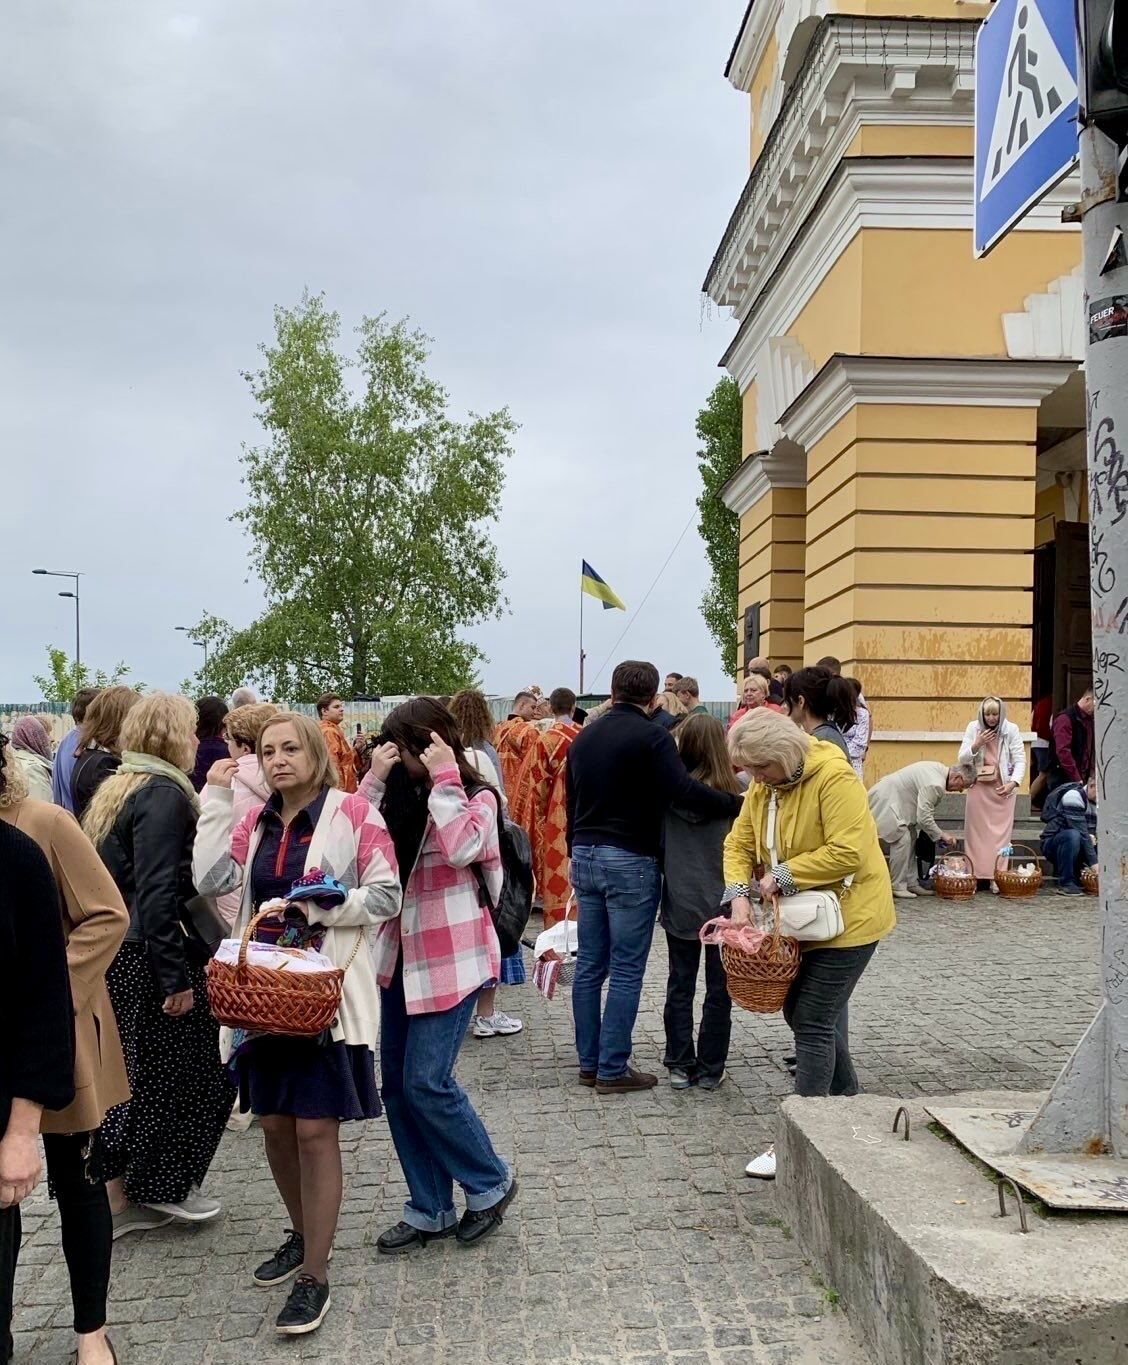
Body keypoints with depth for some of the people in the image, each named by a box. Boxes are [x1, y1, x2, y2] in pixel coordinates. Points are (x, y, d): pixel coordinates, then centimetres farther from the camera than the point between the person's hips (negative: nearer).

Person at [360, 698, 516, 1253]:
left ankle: (490, 1183, 13)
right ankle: (429, 1209, 20)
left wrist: (444, 779, -19)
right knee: (397, 1086, 7)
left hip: (451, 959, -6)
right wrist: (374, 781, -8)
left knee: (426, 1082, -9)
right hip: (399, 956, 7)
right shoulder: (399, 796, 10)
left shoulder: (476, 797, -5)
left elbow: (463, 849, -26)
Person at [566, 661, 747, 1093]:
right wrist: (738, 803, -14)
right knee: (626, 971, 0)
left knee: (589, 966, 11)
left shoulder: (584, 737, 12)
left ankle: (589, 1063, 18)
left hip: (584, 857, 7)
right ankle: (613, 1070, 3)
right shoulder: (651, 737, -10)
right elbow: (684, 791, -23)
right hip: (630, 862, -7)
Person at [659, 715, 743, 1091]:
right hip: (722, 904, -1)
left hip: (680, 904, 1)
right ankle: (710, 1069, 15)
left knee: (680, 985, 12)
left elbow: (657, 843, 2)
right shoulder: (734, 793, -9)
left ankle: (680, 1065, 17)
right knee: (719, 989, 10)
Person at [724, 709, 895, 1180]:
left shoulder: (834, 778, -22)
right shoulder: (762, 788, 3)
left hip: (847, 919, -9)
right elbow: (739, 844, 5)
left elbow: (848, 853, -28)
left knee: (813, 1022, -7)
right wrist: (739, 894, -13)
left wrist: (783, 875, -23)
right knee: (803, 1012, 16)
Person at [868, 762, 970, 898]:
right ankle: (897, 887, -6)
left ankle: (910, 883, 15)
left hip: (896, 798, 11)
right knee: (902, 839, -13)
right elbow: (923, 818, -25)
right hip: (885, 800, -11)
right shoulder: (935, 784, -27)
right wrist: (941, 835, -11)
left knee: (911, 838, 11)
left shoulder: (940, 769, 3)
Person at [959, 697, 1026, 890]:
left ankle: (997, 877, -2)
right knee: (976, 832, 0)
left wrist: (1013, 783, -17)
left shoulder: (1011, 729, -3)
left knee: (1000, 834, -4)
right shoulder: (973, 728, 1)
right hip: (978, 788, 1)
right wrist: (977, 744, -14)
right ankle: (975, 876, 3)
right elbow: (962, 759, 2)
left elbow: (1020, 760, -3)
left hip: (1002, 789, -1)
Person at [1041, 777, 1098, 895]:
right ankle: (1066, 883, -27)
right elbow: (1081, 832, -28)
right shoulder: (1074, 795, -21)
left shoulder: (1096, 801, 4)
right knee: (1073, 835, -38)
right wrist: (1093, 863, -33)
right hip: (1052, 844, -8)